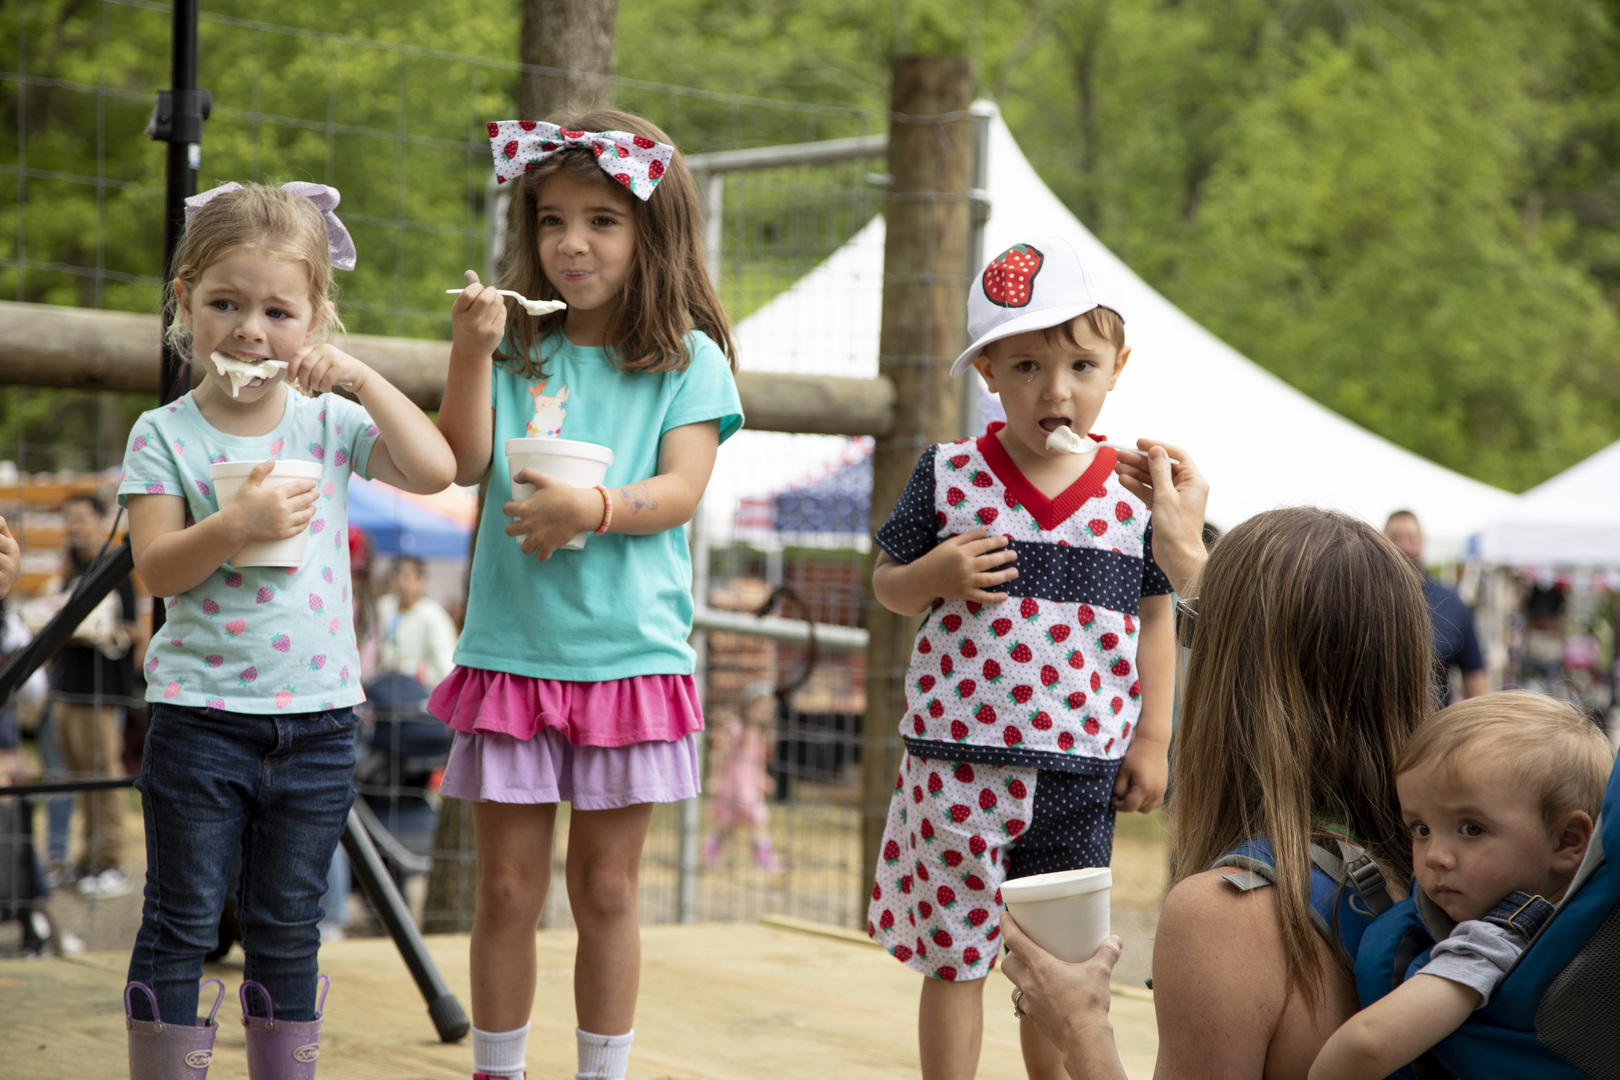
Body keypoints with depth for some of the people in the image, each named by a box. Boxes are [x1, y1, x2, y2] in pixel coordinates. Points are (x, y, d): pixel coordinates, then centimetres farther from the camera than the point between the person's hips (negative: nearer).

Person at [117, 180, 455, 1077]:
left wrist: (362, 379, -12)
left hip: (317, 721, 2)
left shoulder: (330, 424, 4)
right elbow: (156, 568, -10)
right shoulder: (164, 436, -3)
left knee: (286, 929, 11)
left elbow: (435, 470, -8)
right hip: (200, 718, -2)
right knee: (180, 923, 4)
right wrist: (237, 524, -26)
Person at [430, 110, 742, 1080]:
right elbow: (466, 462, -3)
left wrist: (594, 509, -25)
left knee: (606, 890, 7)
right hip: (510, 650, 2)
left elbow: (680, 490, -9)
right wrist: (472, 352, -14)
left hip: (629, 653, -1)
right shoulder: (518, 349, 8)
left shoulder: (688, 360, 2)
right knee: (508, 888, 7)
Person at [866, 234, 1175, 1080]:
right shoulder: (948, 477, -2)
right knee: (952, 957, 8)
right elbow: (885, 582, 8)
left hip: (1080, 770, 1)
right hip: (959, 761, -1)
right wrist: (931, 578, -14)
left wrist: (1152, 740, 5)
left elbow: (1155, 620, 8)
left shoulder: (1135, 496, 1)